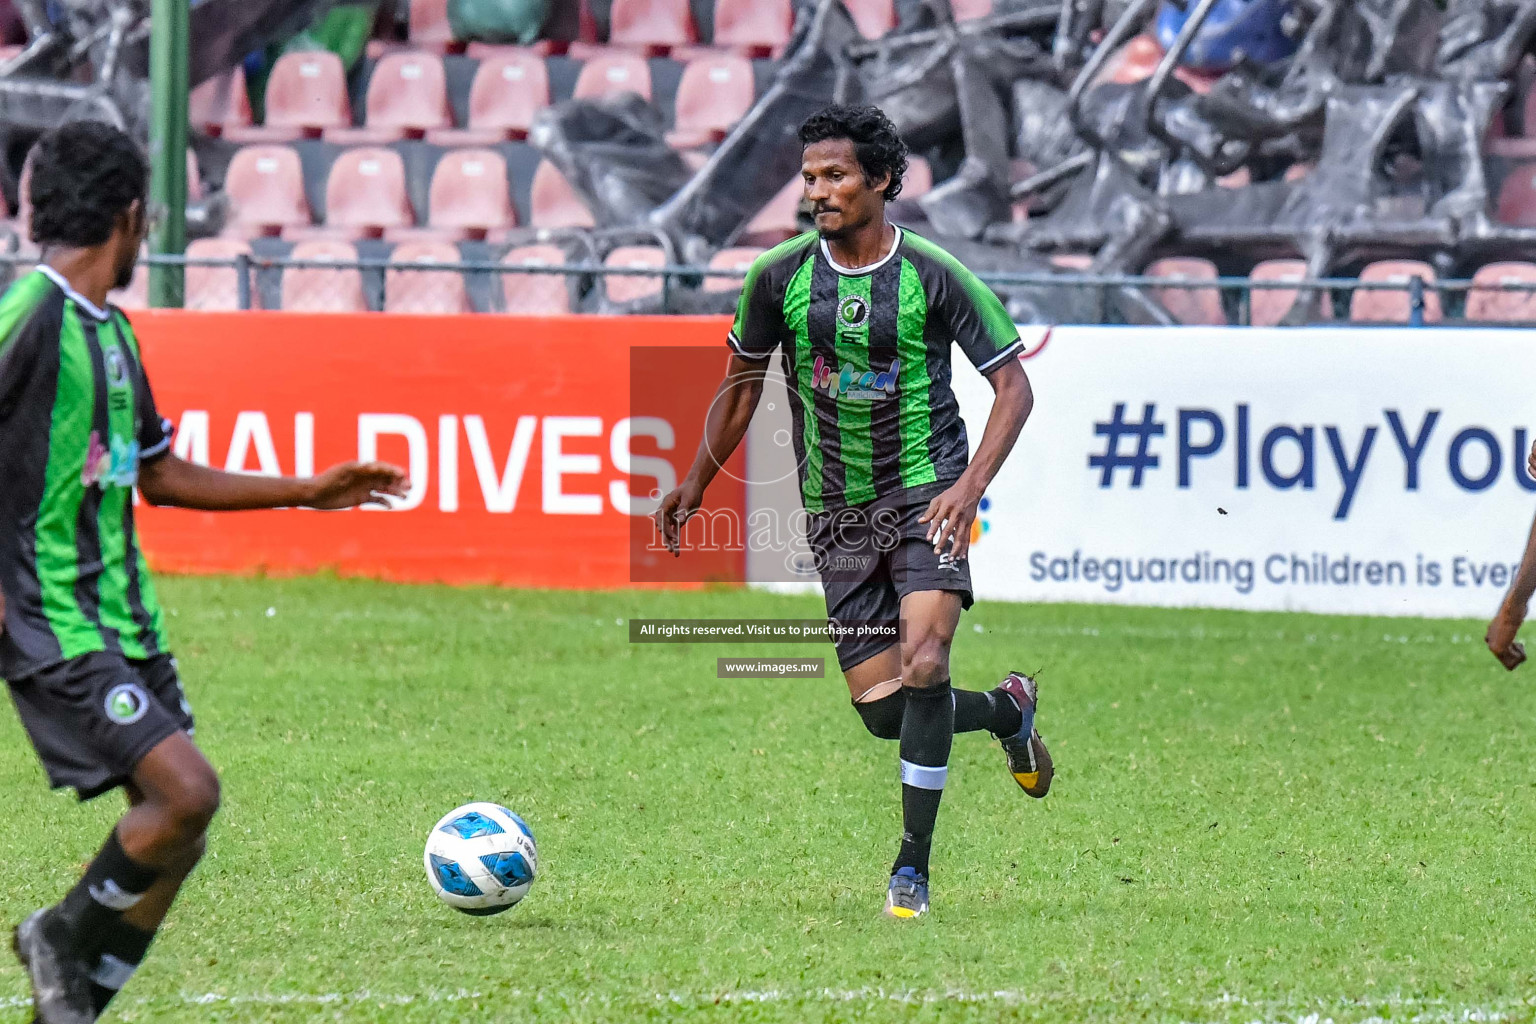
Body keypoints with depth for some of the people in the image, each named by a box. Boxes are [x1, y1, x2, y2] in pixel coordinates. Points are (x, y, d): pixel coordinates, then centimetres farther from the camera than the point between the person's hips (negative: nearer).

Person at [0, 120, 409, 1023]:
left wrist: (306, 493, 26)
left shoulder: (112, 331, 15)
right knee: (186, 789, -19)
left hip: (125, 616, 9)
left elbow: (157, 474, 25)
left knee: (178, 832, 5)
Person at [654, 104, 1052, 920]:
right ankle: (1008, 709, 31)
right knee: (881, 709, -1)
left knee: (923, 665, -21)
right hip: (837, 515, 3)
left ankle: (913, 867, -10)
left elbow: (1013, 386, -5)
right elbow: (742, 383, 15)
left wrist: (971, 486, -18)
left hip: (925, 494, -3)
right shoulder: (779, 277, -1)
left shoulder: (934, 277, -9)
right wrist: (694, 486, 18)